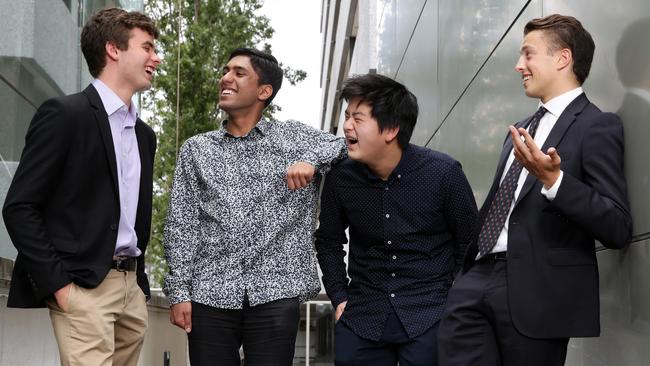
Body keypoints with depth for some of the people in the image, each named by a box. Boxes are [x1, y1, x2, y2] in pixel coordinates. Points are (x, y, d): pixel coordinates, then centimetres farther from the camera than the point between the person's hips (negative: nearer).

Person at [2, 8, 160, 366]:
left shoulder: (144, 134, 18)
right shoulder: (64, 114, -5)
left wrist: (140, 283, 15)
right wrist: (58, 284, -14)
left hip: (132, 287, 7)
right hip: (83, 287, -7)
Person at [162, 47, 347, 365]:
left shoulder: (294, 137, 10)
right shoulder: (196, 149, 13)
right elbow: (181, 225, 7)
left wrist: (311, 159, -12)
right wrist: (179, 291, -2)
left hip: (275, 295, -1)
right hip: (210, 295, 1)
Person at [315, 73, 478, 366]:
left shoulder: (444, 173, -9)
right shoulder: (340, 178, -3)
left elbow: (469, 245, 1)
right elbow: (329, 241, 13)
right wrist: (339, 297, 7)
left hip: (429, 316, -2)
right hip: (362, 316, 3)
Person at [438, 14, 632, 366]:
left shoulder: (597, 126, -5)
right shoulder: (521, 130, 21)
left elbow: (618, 229, -13)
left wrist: (553, 179, -24)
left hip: (538, 289, -6)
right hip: (479, 277, 7)